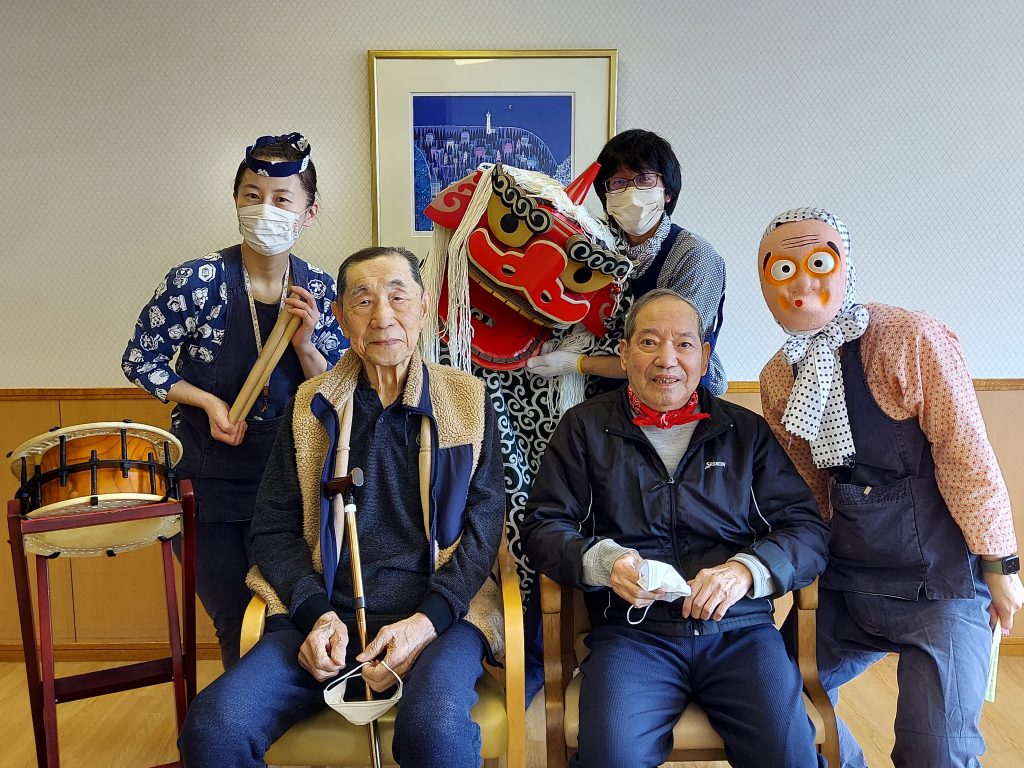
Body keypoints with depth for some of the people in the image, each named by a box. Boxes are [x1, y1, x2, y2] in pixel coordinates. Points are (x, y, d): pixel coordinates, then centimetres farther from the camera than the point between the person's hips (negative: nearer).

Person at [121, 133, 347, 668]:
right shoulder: (198, 281, -14)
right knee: (236, 623, 10)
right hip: (209, 479, -2)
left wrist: (305, 344, -19)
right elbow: (140, 361, -3)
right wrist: (209, 401, -15)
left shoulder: (318, 291, -5)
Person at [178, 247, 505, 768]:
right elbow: (273, 530, 9)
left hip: (436, 613, -2)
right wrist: (318, 614, -9)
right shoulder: (310, 407, 10)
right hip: (324, 617, 3)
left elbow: (483, 526, 2)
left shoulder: (467, 399, 6)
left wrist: (427, 620, -13)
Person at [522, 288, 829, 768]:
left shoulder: (747, 431, 12)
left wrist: (746, 569, -13)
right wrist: (603, 561, -14)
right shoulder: (584, 428, 10)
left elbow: (807, 530, 7)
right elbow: (544, 526, 7)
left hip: (739, 627, 2)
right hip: (631, 631, -1)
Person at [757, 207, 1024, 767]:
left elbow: (966, 455, -13)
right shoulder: (777, 377, 2)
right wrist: (811, 558, 10)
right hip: (844, 583, 5)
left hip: (939, 583, -5)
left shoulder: (912, 339, -15)